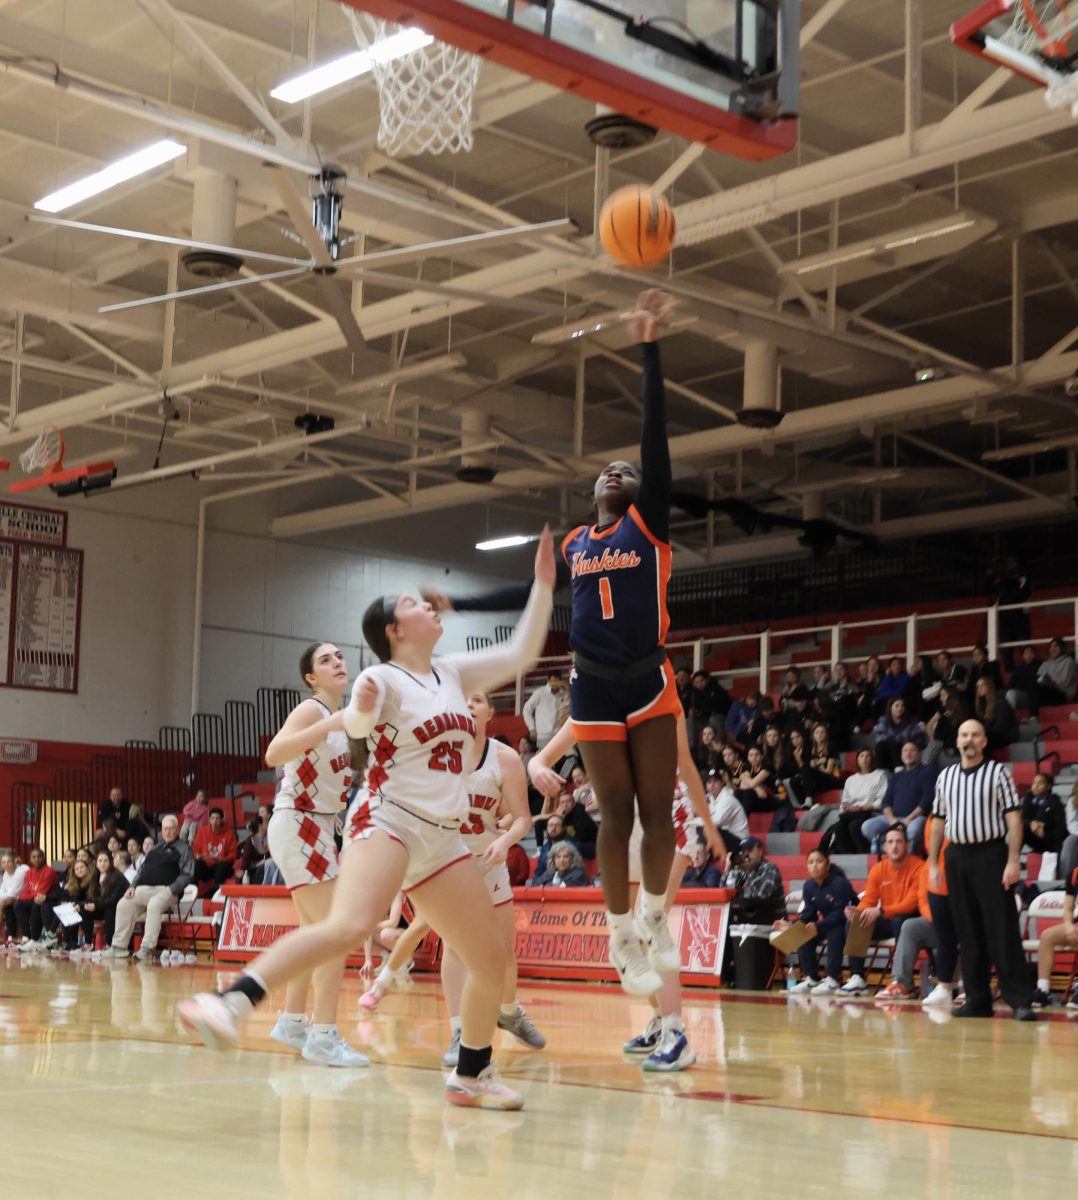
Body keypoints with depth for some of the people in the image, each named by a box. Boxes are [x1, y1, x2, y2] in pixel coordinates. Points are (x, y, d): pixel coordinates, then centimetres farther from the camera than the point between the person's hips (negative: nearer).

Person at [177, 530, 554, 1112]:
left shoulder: (452, 673, 15)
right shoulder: (386, 679, -5)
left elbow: (520, 653, 20)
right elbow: (359, 723, -25)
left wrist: (543, 585, 13)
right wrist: (357, 713, -48)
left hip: (441, 839, 7)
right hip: (386, 819, -7)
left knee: (491, 959, 6)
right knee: (348, 927, -33)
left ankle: (471, 1075, 22)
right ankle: (231, 1003, -39)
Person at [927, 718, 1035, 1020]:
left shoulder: (998, 772, -1)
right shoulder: (945, 776, 13)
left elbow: (1013, 818, -6)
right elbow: (938, 823, 16)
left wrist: (1013, 861, -15)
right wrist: (933, 863, 9)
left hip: (990, 854, -4)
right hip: (957, 857, 5)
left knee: (1002, 929, -7)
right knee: (968, 932, 7)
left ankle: (1020, 1000, -5)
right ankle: (977, 999, 13)